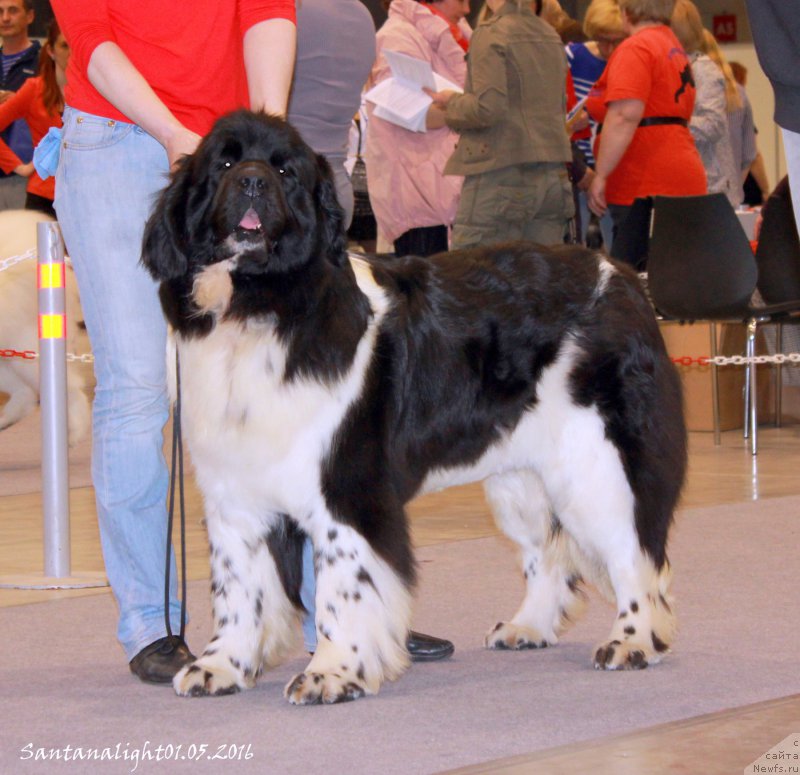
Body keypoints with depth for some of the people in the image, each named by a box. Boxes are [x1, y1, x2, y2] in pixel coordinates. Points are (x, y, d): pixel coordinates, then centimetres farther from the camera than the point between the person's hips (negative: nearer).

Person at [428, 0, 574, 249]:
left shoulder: (492, 33, -9)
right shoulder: (551, 35, 14)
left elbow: (487, 109, -18)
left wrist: (450, 106, 1)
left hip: (502, 174, -7)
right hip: (553, 175, 8)